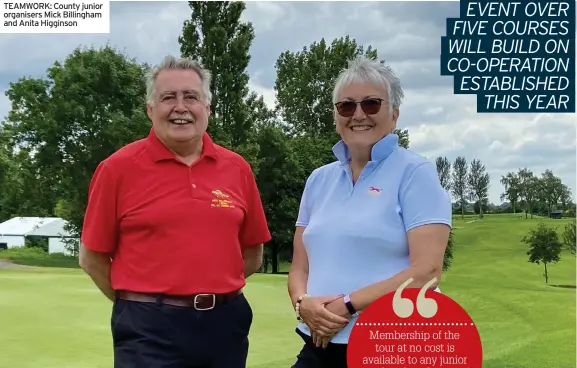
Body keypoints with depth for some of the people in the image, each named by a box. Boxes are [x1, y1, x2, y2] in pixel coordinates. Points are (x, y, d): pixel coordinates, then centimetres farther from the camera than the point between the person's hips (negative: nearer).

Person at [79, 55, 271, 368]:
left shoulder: (237, 167, 5)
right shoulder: (119, 167, -4)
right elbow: (92, 257, 0)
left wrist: (211, 287, 6)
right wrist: (140, 305, 2)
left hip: (226, 322, 4)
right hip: (150, 329, -4)